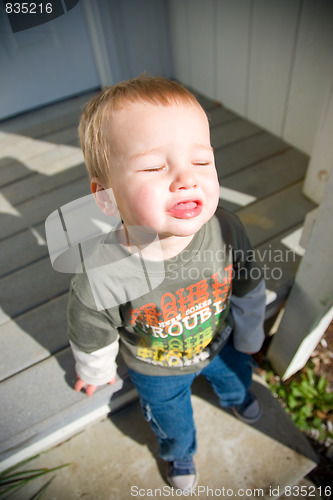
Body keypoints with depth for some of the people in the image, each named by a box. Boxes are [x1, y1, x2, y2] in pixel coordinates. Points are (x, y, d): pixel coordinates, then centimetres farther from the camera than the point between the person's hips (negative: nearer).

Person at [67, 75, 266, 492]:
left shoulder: (228, 230, -33)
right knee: (171, 421, 31)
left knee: (237, 376, 36)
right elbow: (92, 339, -18)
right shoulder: (99, 280, -41)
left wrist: (249, 337, 5)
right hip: (157, 371, -2)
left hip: (221, 344, 3)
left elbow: (248, 289, -11)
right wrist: (95, 371, 2)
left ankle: (236, 397, 77)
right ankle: (179, 453, 70)